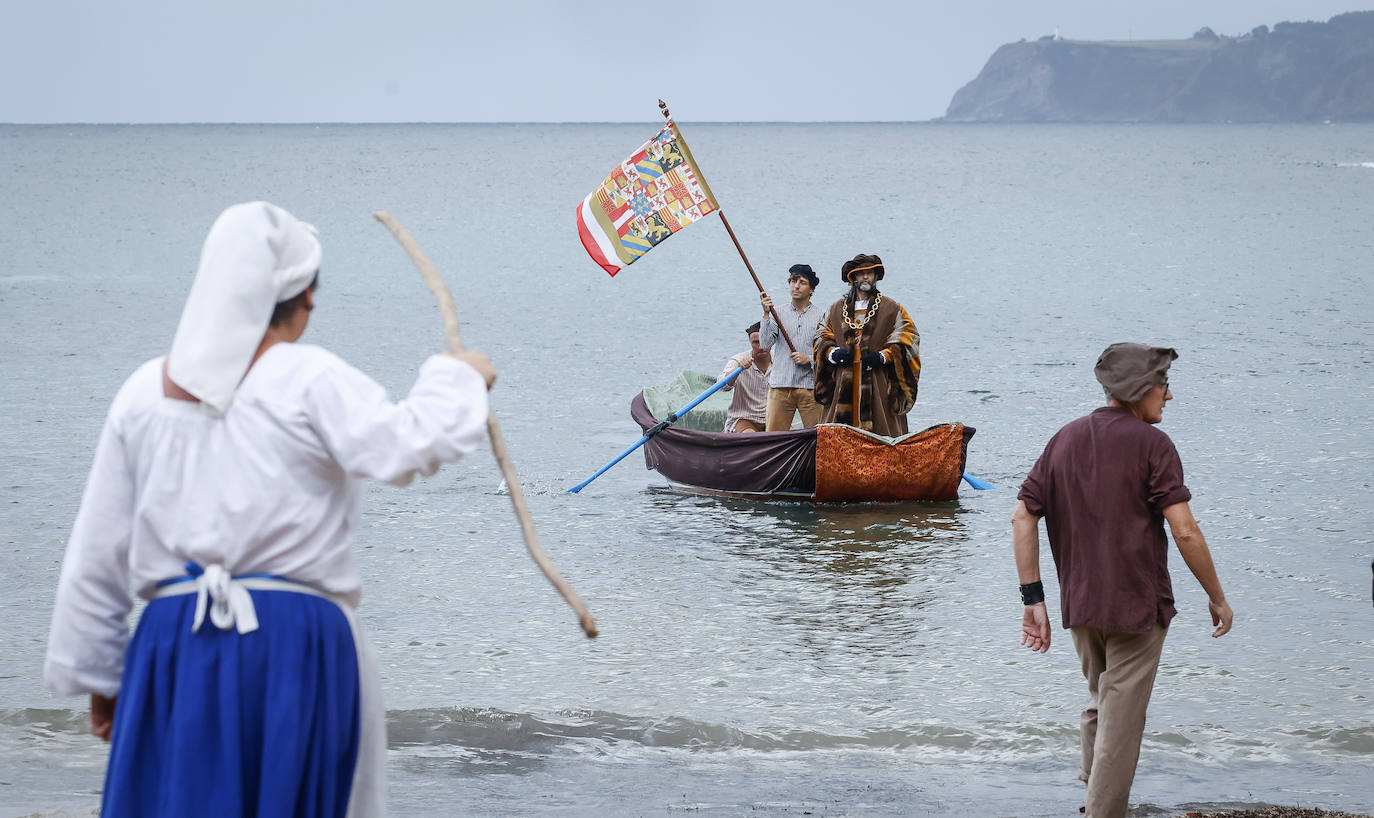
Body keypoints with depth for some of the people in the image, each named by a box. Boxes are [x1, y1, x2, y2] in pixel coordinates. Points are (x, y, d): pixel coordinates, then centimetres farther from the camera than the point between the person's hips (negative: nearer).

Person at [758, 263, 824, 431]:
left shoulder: (820, 316, 7)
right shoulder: (779, 315, 11)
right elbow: (765, 343, -1)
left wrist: (809, 359, -11)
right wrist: (766, 314, -10)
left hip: (810, 385, -1)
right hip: (780, 385, 1)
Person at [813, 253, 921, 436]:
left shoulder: (892, 309, 8)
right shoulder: (836, 309, 18)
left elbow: (905, 343, 4)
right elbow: (822, 338, 19)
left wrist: (882, 357, -12)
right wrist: (833, 353, -3)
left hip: (878, 386, -3)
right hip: (843, 386, 3)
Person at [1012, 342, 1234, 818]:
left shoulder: (1066, 440, 7)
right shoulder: (1151, 444, -11)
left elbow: (1023, 518, 4)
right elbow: (1184, 531, -17)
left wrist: (1033, 599, 5)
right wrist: (1216, 597, -6)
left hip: (1079, 605, 6)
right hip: (1137, 607, -6)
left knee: (1099, 705, 24)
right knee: (1121, 723, 0)